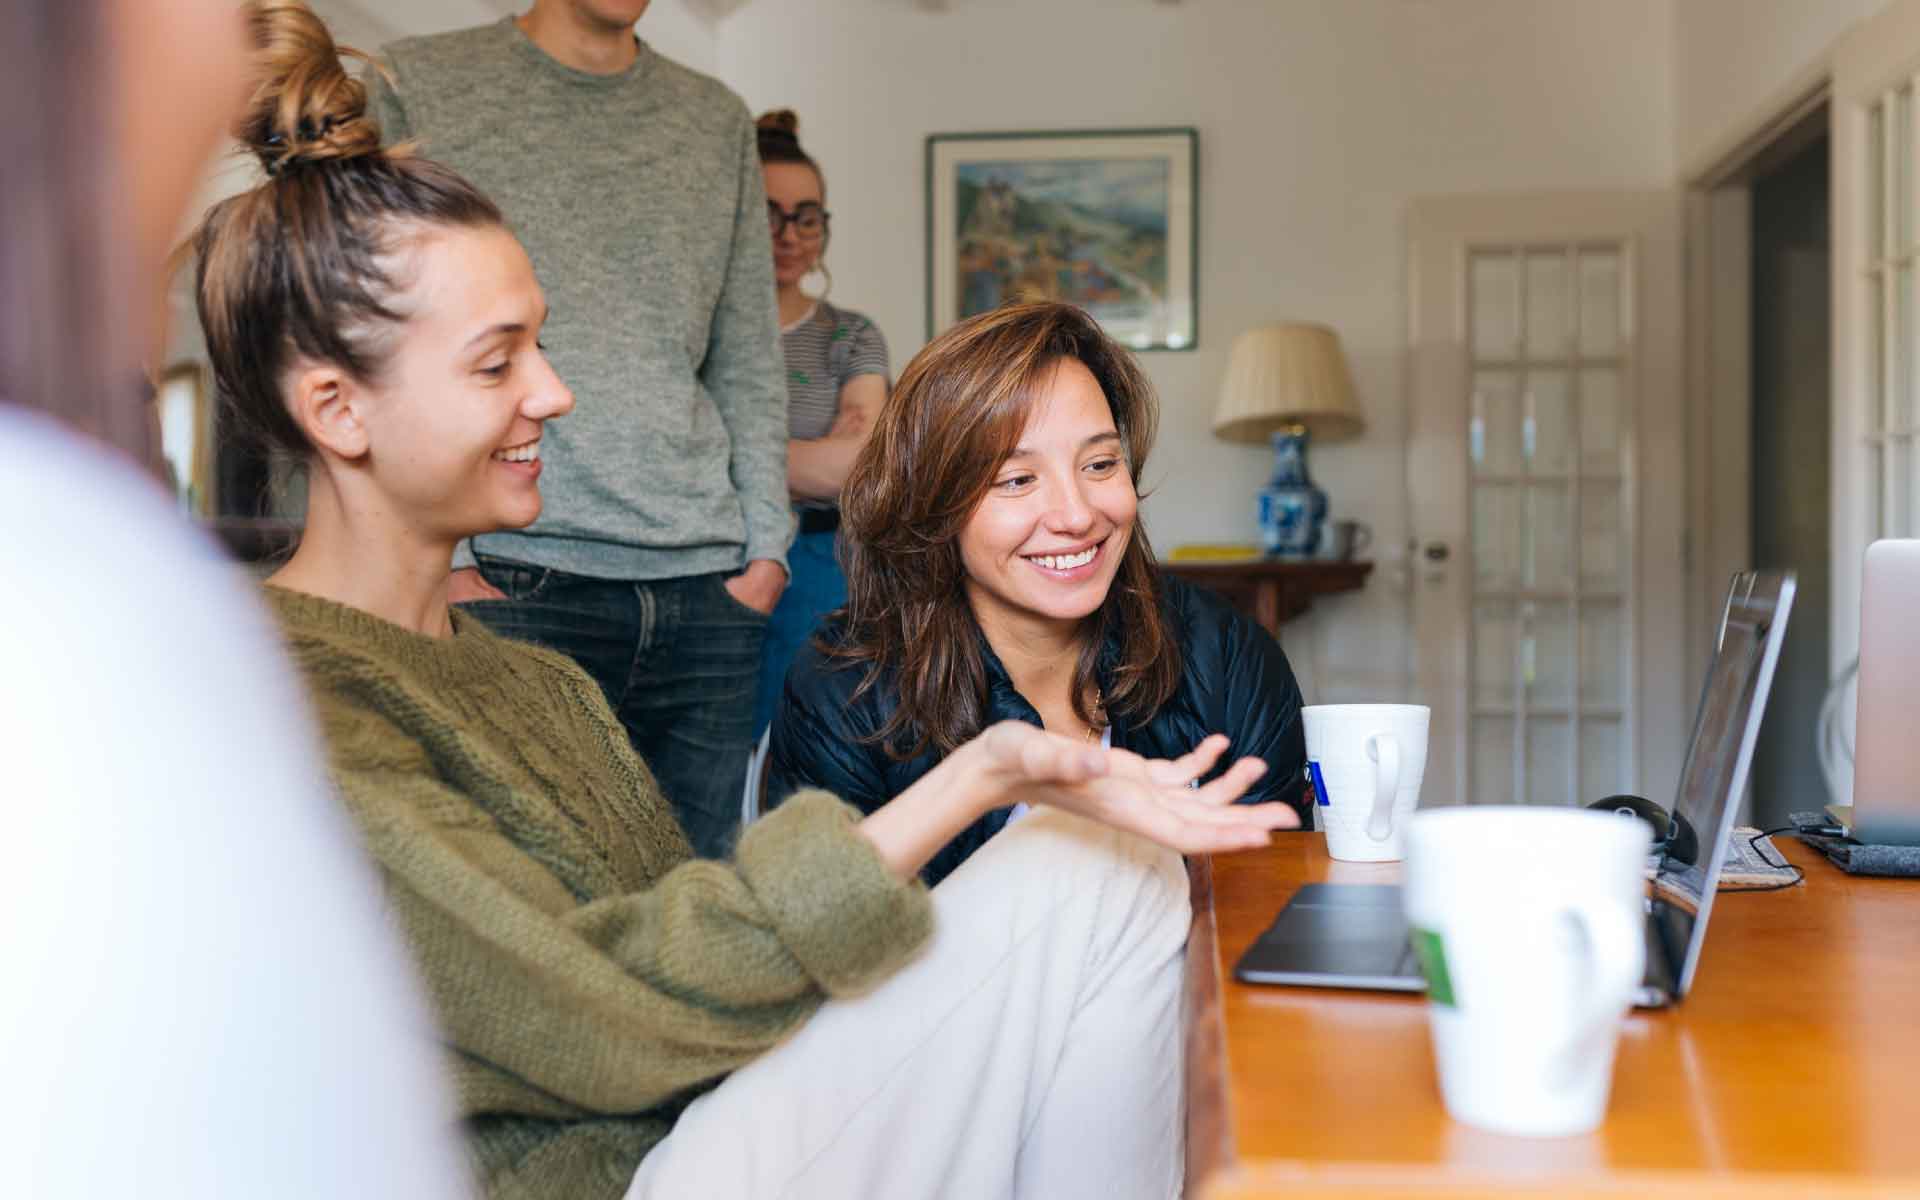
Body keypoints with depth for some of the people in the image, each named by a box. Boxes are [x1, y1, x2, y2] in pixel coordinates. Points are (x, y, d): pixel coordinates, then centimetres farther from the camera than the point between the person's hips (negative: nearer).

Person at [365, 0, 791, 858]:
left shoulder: (718, 120, 19)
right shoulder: (416, 86, 8)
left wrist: (767, 549, 8)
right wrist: (444, 554, -7)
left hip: (706, 593, 4)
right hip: (515, 583, -3)